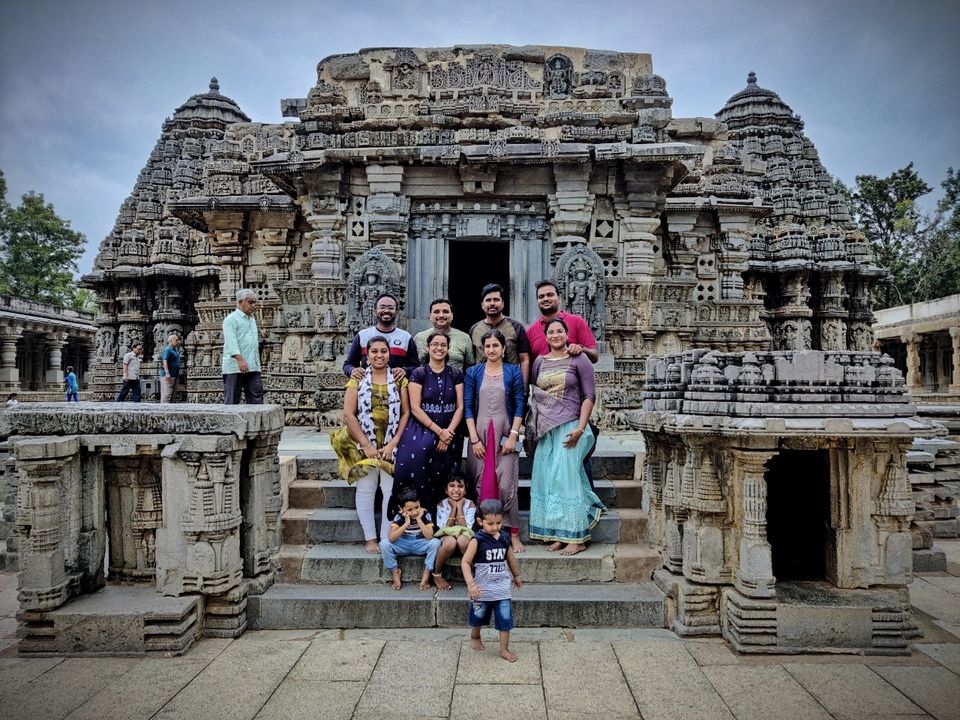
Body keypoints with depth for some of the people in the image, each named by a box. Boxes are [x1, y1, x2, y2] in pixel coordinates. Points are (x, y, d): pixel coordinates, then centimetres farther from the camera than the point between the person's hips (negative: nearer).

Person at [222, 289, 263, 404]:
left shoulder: (252, 319, 21)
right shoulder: (231, 319, -3)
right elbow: (231, 341, -16)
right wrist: (240, 359, -28)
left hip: (253, 368, 7)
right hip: (235, 368, -7)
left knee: (256, 398, 1)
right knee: (232, 400, -1)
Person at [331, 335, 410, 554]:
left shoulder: (399, 380, 4)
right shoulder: (358, 380, 2)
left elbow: (406, 413, 1)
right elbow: (349, 415, -4)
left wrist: (393, 443, -8)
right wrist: (367, 446, -10)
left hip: (392, 446, 0)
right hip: (364, 445, 0)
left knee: (391, 491, -3)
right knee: (366, 490, 1)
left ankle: (387, 538, 9)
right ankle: (370, 538, 13)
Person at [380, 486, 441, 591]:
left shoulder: (425, 514, -18)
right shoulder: (399, 516, -17)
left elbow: (429, 536, -28)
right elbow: (391, 538, -28)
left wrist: (419, 520, -33)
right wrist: (406, 523, -34)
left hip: (420, 545, -1)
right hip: (403, 545, 1)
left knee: (435, 542, -31)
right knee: (384, 543, -27)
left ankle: (427, 573, -13)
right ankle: (395, 572, -6)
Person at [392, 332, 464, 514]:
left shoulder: (455, 375, 8)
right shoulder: (419, 374, 1)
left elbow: (460, 407, 4)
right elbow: (415, 408, -6)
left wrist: (448, 432, -10)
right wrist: (438, 431, -12)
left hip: (448, 432, 2)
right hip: (422, 428, -2)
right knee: (417, 452, -28)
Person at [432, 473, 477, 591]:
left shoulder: (470, 504, -4)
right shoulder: (442, 504, -3)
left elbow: (465, 528, -14)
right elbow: (445, 528, -10)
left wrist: (460, 507, -16)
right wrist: (453, 508, -14)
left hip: (464, 536, 0)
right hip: (446, 537, 0)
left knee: (462, 540, -38)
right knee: (450, 541, -37)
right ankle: (437, 575, -14)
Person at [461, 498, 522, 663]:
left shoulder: (505, 537, -4)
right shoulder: (477, 540, -18)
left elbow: (511, 558, 12)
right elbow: (465, 562, -17)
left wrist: (516, 576, 25)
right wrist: (470, 584, -26)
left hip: (502, 589, 3)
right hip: (482, 589, -2)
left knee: (505, 620, 1)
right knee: (478, 617, 19)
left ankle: (504, 650, 17)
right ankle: (475, 637, 47)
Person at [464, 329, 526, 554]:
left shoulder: (513, 372, 6)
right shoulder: (473, 373, 8)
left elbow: (519, 406, 3)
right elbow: (467, 407, 4)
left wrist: (513, 436, -6)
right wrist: (474, 439, -3)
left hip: (505, 435, -1)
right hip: (480, 435, 1)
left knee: (506, 485, -6)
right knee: (481, 484, 1)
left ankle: (514, 534, 2)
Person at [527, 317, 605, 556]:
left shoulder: (578, 359, -1)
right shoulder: (540, 362, 12)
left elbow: (589, 396, -4)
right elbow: (532, 394, 14)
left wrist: (580, 428, -12)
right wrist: (535, 424, 4)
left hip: (569, 427, -5)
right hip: (545, 429, 5)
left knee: (566, 477, -8)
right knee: (546, 479, 3)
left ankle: (576, 537, 1)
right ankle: (559, 535, 13)